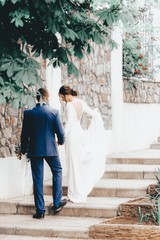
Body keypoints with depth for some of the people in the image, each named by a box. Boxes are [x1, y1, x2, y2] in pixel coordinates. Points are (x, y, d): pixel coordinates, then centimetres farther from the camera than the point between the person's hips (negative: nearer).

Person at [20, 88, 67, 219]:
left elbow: (25, 134, 0)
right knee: (57, 171, 20)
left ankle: (40, 210, 6)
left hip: (34, 149, 1)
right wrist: (61, 141, 19)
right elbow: (60, 132, -3)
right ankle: (57, 203, 19)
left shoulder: (29, 113, -4)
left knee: (38, 179, 5)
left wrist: (24, 149, 14)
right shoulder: (54, 112, -7)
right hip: (51, 149, -1)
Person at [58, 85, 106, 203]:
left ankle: (77, 195, 2)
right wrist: (97, 112, 39)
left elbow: (69, 122, -21)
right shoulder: (81, 102, 6)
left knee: (74, 165, -2)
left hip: (72, 135, -8)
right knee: (80, 164, 14)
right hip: (80, 133, 8)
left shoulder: (70, 105, -16)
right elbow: (92, 113, 15)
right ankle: (82, 193, 18)